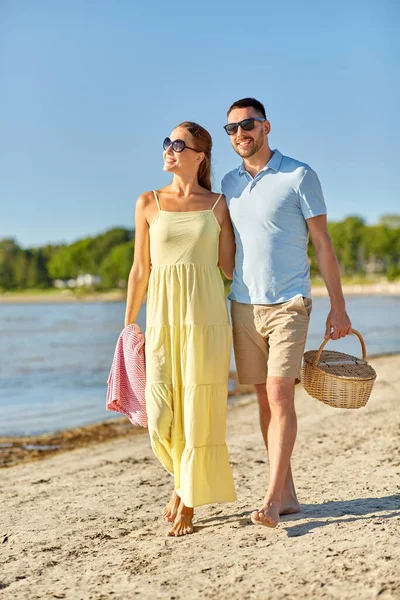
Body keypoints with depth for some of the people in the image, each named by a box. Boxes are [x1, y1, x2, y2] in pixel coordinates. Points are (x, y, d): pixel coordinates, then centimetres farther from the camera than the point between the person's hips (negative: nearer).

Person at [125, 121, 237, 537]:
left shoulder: (218, 205, 6)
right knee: (161, 417, 0)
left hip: (206, 318, -1)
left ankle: (188, 502, 14)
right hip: (162, 318, 2)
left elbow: (230, 267, 6)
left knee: (199, 413, -1)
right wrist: (128, 325, 10)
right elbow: (140, 269, 11)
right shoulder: (148, 203, 9)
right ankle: (183, 479, 30)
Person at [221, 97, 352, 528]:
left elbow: (322, 245, -2)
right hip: (244, 306, 5)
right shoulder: (229, 183, 11)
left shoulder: (299, 176, -3)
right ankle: (287, 494, 14)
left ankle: (271, 500, -12)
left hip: (288, 304, -5)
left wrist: (338, 308, -4)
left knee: (279, 395, -13)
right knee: (265, 400, 6)